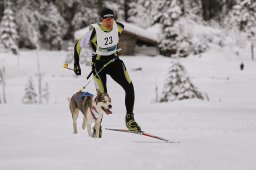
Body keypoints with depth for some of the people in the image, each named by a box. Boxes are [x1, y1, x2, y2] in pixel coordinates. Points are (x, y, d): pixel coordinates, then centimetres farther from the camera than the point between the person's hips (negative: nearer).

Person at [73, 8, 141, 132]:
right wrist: (76, 64, -7)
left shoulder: (118, 27, -11)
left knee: (129, 88, -12)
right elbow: (78, 45, -11)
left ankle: (129, 118, -1)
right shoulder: (95, 32, -22)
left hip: (114, 61, 4)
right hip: (99, 64, -4)